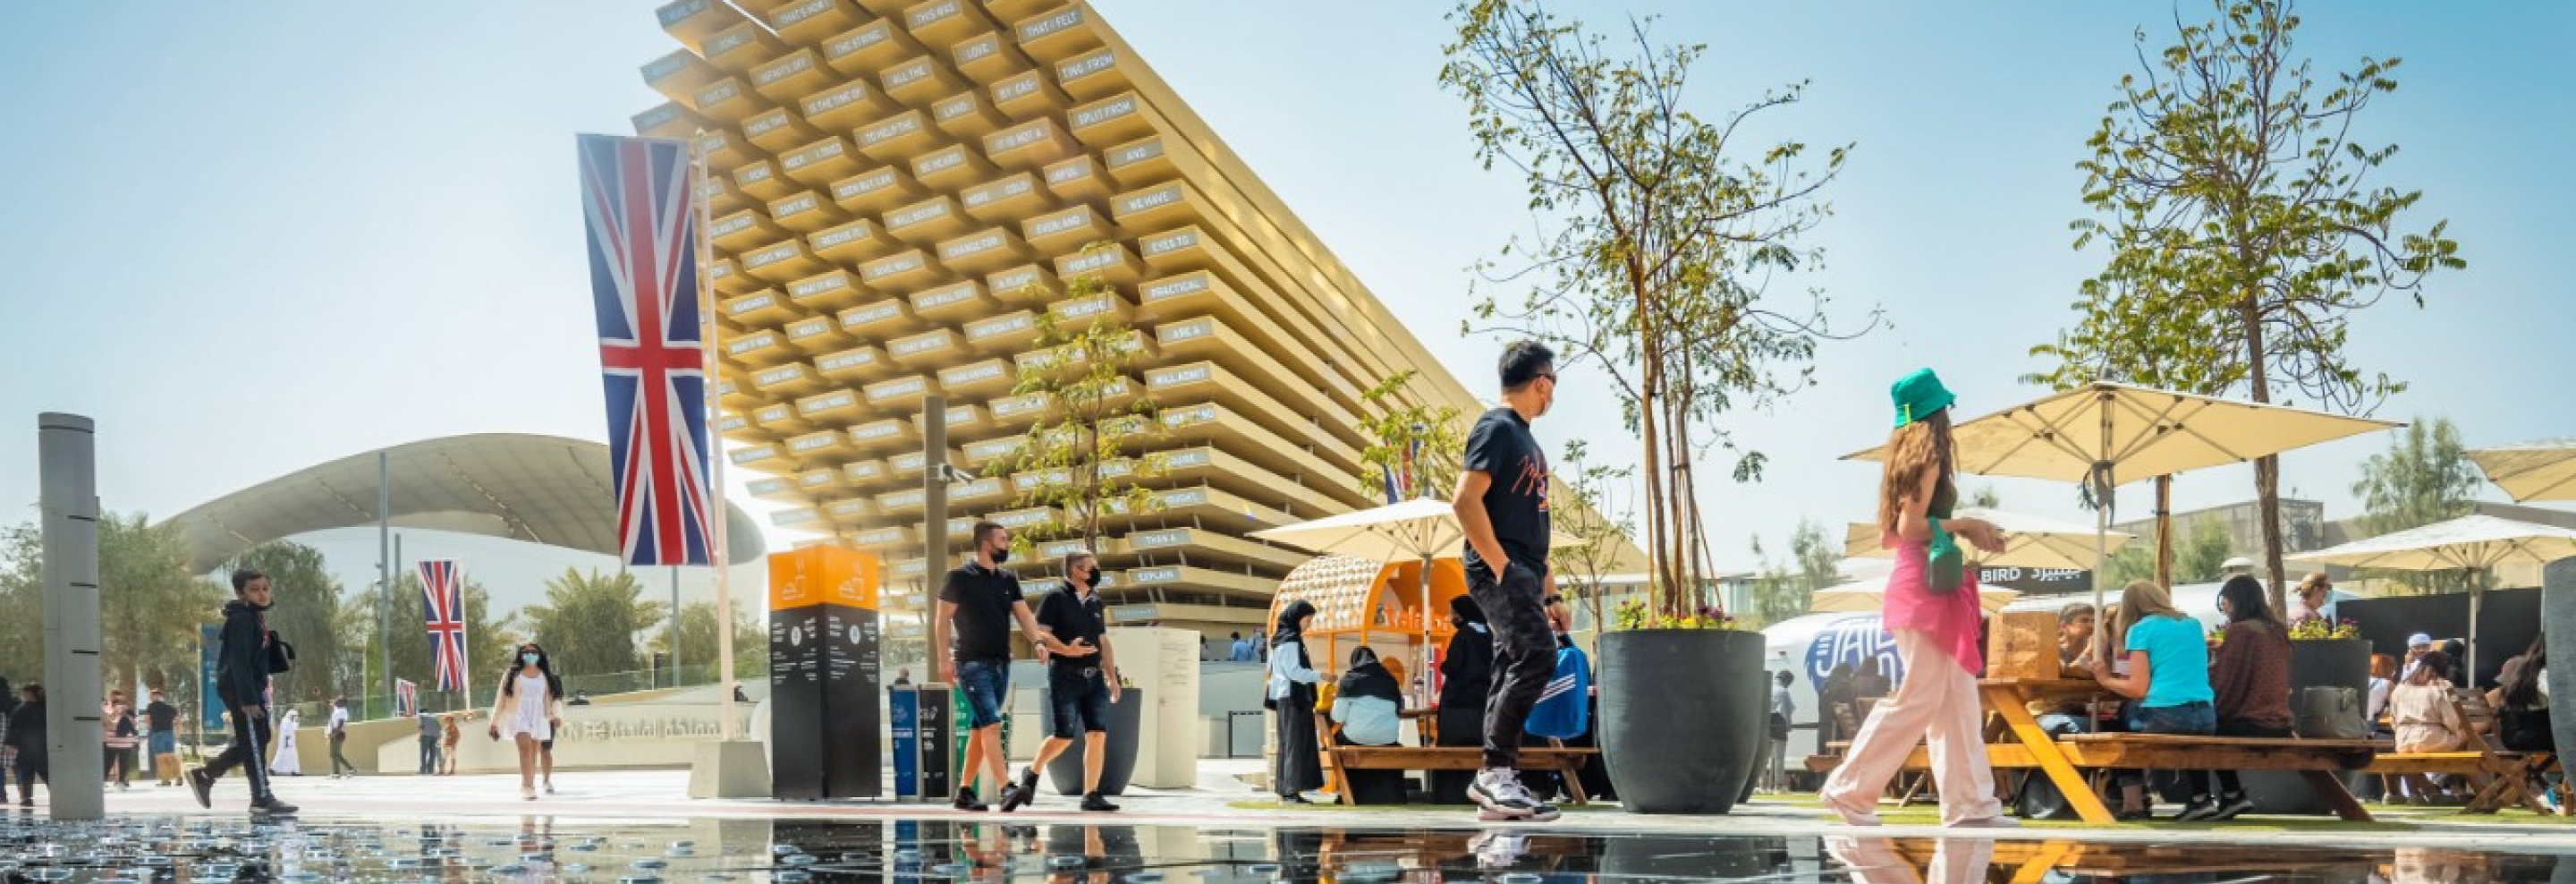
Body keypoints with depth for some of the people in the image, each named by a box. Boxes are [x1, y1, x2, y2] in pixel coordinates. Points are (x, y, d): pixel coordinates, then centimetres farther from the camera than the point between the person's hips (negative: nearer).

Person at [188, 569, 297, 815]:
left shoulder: (257, 617, 14)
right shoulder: (241, 619, -15)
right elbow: (239, 661, -23)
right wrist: (248, 699, -26)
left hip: (252, 688, 10)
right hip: (239, 689, -10)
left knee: (256, 740, 15)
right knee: (253, 742, -6)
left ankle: (204, 776, 21)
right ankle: (262, 799, -2)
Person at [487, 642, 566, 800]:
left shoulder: (546, 676, 8)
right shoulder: (511, 674, 3)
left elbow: (551, 698, 8)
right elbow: (501, 699, 7)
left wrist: (556, 715, -9)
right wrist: (494, 722, 6)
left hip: (538, 718, 3)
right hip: (518, 716, -3)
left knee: (533, 754, 7)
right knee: (525, 748, -21)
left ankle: (529, 786, 16)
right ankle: (527, 787, -27)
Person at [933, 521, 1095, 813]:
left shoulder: (1008, 580, 13)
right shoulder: (960, 577, -4)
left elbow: (1025, 616, 6)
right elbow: (942, 620, -3)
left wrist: (1040, 641, -13)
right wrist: (944, 660, -11)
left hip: (1001, 663, 7)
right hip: (973, 663, -7)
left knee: (980, 729, 10)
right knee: (991, 724, -18)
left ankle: (965, 792, 16)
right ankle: (1006, 789, -27)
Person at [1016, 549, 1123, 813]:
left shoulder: (1095, 603, 18)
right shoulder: (1056, 599, -1)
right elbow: (1040, 633, -9)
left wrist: (1112, 678, 15)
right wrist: (1066, 648, -24)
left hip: (1094, 677, 6)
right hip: (1065, 675, -6)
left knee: (1098, 735, -6)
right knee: (1064, 736, -8)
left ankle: (1091, 796, -1)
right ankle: (1031, 773, 18)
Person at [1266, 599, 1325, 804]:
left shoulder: (1290, 638, 18)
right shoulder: (1289, 640, -11)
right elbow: (1293, 670, -18)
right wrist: (1319, 676, -15)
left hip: (1292, 698, 10)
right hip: (1292, 698, -10)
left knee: (1289, 745, 9)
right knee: (1295, 743, -10)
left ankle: (1285, 791, 10)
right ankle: (1291, 791, -13)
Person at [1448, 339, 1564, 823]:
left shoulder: (1524, 436, 21)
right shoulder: (1496, 428, -9)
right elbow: (1465, 500, -19)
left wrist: (1542, 570, 17)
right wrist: (1500, 564, -20)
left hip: (1522, 573, 10)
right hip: (1500, 570, -10)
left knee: (1514, 668, 6)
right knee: (1537, 655, -19)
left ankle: (1497, 787, 8)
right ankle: (1495, 771, -15)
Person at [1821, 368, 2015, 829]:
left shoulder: (1906, 457, 16)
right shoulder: (1927, 456, -9)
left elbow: (1888, 534, 16)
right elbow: (1911, 526, -18)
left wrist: (1963, 530, 18)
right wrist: (1963, 525, -7)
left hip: (1933, 590, 10)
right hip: (1924, 587, -10)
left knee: (1958, 699, 9)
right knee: (1918, 698, -7)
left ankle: (1970, 804, 10)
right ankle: (1850, 790, -2)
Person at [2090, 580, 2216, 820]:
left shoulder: (2140, 629, 2)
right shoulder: (2193, 625, 20)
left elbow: (2138, 689, -5)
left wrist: (2106, 679, 11)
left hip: (2165, 717, -6)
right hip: (2207, 717, 6)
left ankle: (2133, 805, 7)